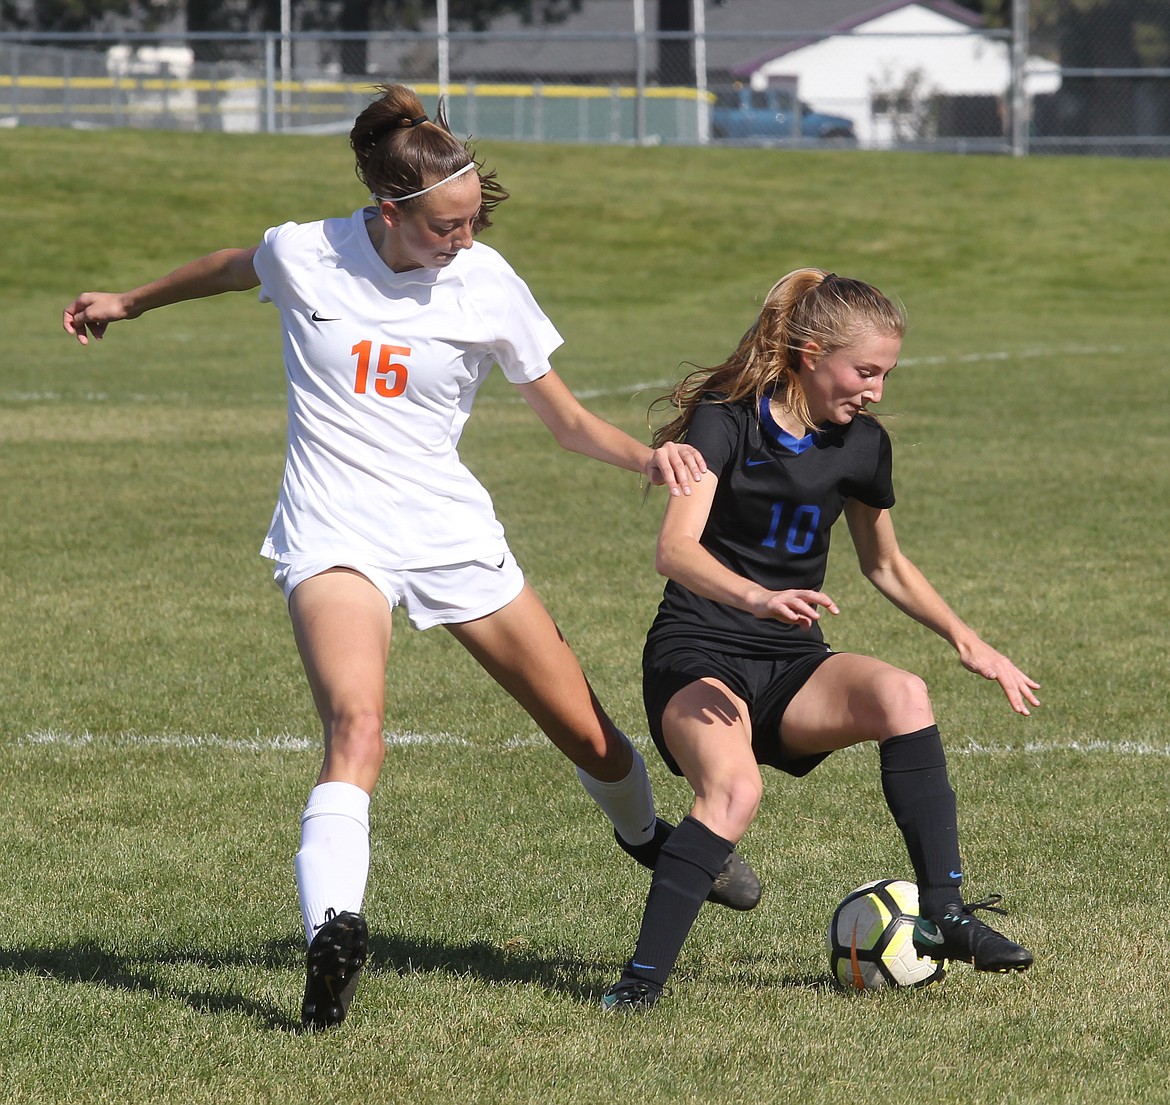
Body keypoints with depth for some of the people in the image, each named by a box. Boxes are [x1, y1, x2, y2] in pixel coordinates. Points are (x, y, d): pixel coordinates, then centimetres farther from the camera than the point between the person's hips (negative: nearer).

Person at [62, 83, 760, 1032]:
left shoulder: (487, 284, -5)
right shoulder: (302, 257, -7)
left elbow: (567, 419, 4)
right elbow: (230, 269, 19)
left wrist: (647, 457, -15)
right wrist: (129, 303, 33)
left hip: (451, 529, 2)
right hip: (336, 535, -2)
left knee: (590, 735, 6)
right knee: (356, 723, -31)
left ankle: (648, 837, 40)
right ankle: (333, 931, -43)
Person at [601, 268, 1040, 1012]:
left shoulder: (863, 446, 7)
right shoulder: (726, 421, -10)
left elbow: (886, 565, 24)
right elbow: (676, 547, -24)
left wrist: (966, 639, 13)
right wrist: (756, 597, -42)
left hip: (795, 669, 5)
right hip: (699, 657, -5)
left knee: (902, 696, -27)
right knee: (734, 790, -35)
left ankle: (944, 915, -24)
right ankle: (643, 977, -28)